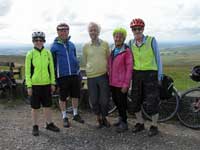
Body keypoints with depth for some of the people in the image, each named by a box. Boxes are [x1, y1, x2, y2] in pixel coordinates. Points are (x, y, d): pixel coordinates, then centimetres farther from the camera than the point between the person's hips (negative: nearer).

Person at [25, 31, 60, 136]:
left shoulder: (48, 53, 4)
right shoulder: (30, 54, -2)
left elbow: (51, 68, 7)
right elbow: (27, 71, -2)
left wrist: (53, 83, 5)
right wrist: (29, 86, -7)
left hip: (46, 84, 2)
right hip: (35, 84, -2)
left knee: (47, 105, 12)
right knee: (35, 107, 7)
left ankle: (49, 124, 27)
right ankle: (35, 126, 21)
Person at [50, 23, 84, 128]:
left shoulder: (72, 45, 10)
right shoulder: (54, 46, -4)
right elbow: (52, 63, -2)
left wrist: (79, 72, 15)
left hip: (74, 75, 4)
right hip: (62, 76, -4)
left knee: (75, 95, 12)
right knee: (63, 97, 7)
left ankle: (75, 114, 29)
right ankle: (65, 117, 22)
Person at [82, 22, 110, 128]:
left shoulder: (105, 44, 3)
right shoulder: (86, 46, 4)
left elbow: (108, 59, 11)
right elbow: (85, 62, 13)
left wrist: (106, 69, 6)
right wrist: (92, 69, 5)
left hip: (103, 76, -1)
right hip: (91, 77, 1)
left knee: (104, 100, 4)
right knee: (94, 101, 6)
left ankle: (104, 118, 27)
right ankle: (98, 118, 26)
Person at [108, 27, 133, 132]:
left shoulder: (127, 51, -12)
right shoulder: (112, 51, 10)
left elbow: (129, 68, -15)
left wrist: (126, 84, -17)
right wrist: (109, 80, 14)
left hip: (121, 83, -7)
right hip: (113, 83, 7)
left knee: (121, 103, 1)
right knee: (116, 101, 17)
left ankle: (124, 123, 17)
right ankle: (121, 118, 37)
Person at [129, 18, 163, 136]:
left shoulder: (151, 40, -7)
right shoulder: (131, 43, 4)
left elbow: (158, 58, -3)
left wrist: (159, 76, -3)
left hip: (150, 73, -4)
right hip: (136, 74, 5)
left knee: (152, 102, -1)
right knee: (136, 101, 11)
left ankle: (154, 126, 17)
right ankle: (140, 123, 29)